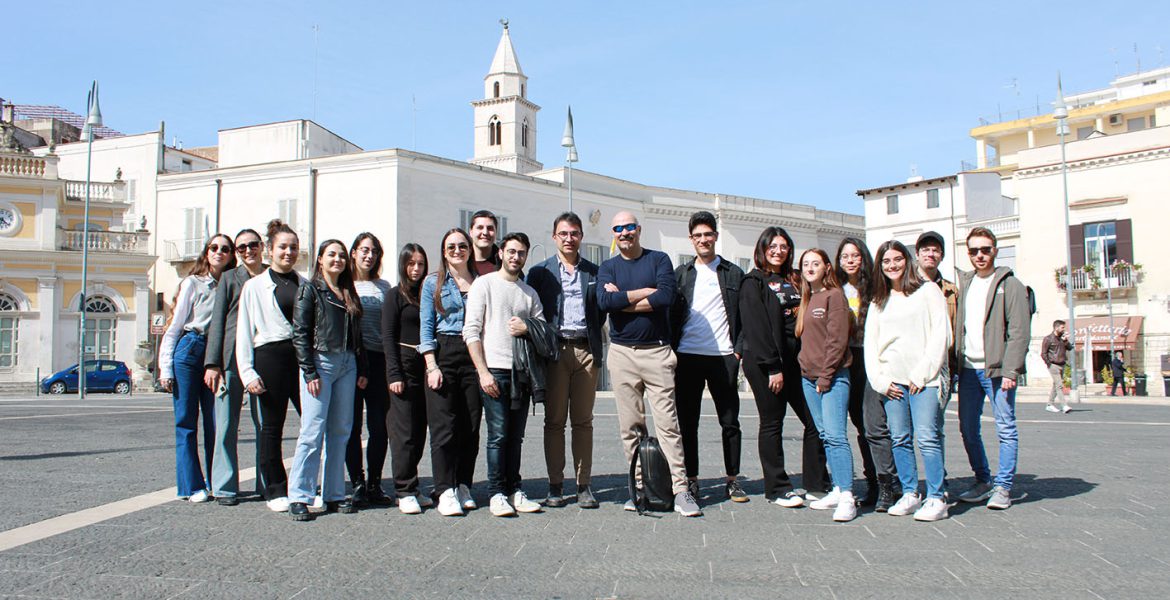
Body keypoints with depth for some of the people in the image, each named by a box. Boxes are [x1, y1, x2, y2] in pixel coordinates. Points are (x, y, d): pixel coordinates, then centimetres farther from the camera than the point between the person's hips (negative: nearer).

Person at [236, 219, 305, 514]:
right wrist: (248, 373, -4)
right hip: (271, 356, -2)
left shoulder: (306, 285, 14)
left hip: (302, 356, 2)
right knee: (271, 427, 5)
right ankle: (275, 491, 15)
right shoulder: (254, 286, 8)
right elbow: (244, 333, 5)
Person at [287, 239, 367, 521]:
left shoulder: (349, 294, 16)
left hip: (347, 365, 6)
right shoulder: (310, 289, 1)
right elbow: (300, 333, -6)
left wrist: (361, 370, 10)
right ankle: (299, 497, -1)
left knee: (340, 431, 7)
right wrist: (310, 372, -12)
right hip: (320, 362, -5)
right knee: (312, 431, -8)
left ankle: (334, 495, 14)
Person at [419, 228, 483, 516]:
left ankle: (464, 487, 13)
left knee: (471, 425, 3)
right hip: (444, 354, -2)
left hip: (474, 355, 2)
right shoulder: (433, 282, 8)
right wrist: (431, 366, -8)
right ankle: (446, 492, -4)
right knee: (444, 425, -7)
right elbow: (426, 326, 3)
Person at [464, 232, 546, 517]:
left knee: (516, 436, 7)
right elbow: (471, 331, -4)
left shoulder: (530, 293, 17)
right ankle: (497, 493, 1)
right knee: (498, 434, -7)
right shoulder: (484, 284, 3)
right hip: (494, 370, -4)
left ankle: (514, 491, 13)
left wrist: (527, 329, -7)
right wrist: (483, 372, -11)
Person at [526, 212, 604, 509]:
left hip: (586, 349, 1)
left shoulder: (594, 272, 14)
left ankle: (584, 485, 9)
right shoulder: (540, 272, 9)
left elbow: (600, 314, 17)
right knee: (554, 420, 2)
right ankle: (555, 485, 8)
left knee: (583, 420, 4)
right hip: (555, 349, -1)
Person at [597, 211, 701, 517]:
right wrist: (645, 292, -9)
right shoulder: (607, 268, 11)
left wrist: (622, 301, -8)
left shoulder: (659, 260, 5)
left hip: (657, 351, -2)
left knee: (668, 423, -4)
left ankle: (680, 490, -2)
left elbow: (666, 297, -13)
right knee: (630, 427, 5)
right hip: (622, 354, 2)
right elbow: (604, 301, -9)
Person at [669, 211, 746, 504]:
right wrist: (672, 350, -1)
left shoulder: (734, 274, 8)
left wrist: (739, 351, -3)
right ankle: (691, 479, 13)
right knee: (687, 422, 4)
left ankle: (732, 480, 15)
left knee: (730, 421, 5)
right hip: (687, 357, 1)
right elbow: (671, 314, 8)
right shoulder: (681, 274, 11)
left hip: (723, 357, -1)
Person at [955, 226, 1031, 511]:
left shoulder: (1010, 284, -3)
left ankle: (1002, 487, 7)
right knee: (968, 428, 8)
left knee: (1005, 429, -1)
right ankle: (983, 481, 21)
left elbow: (1019, 332, -10)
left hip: (997, 369, -6)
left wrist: (1010, 371, -16)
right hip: (968, 369, 6)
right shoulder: (965, 283, 15)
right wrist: (956, 364, 6)